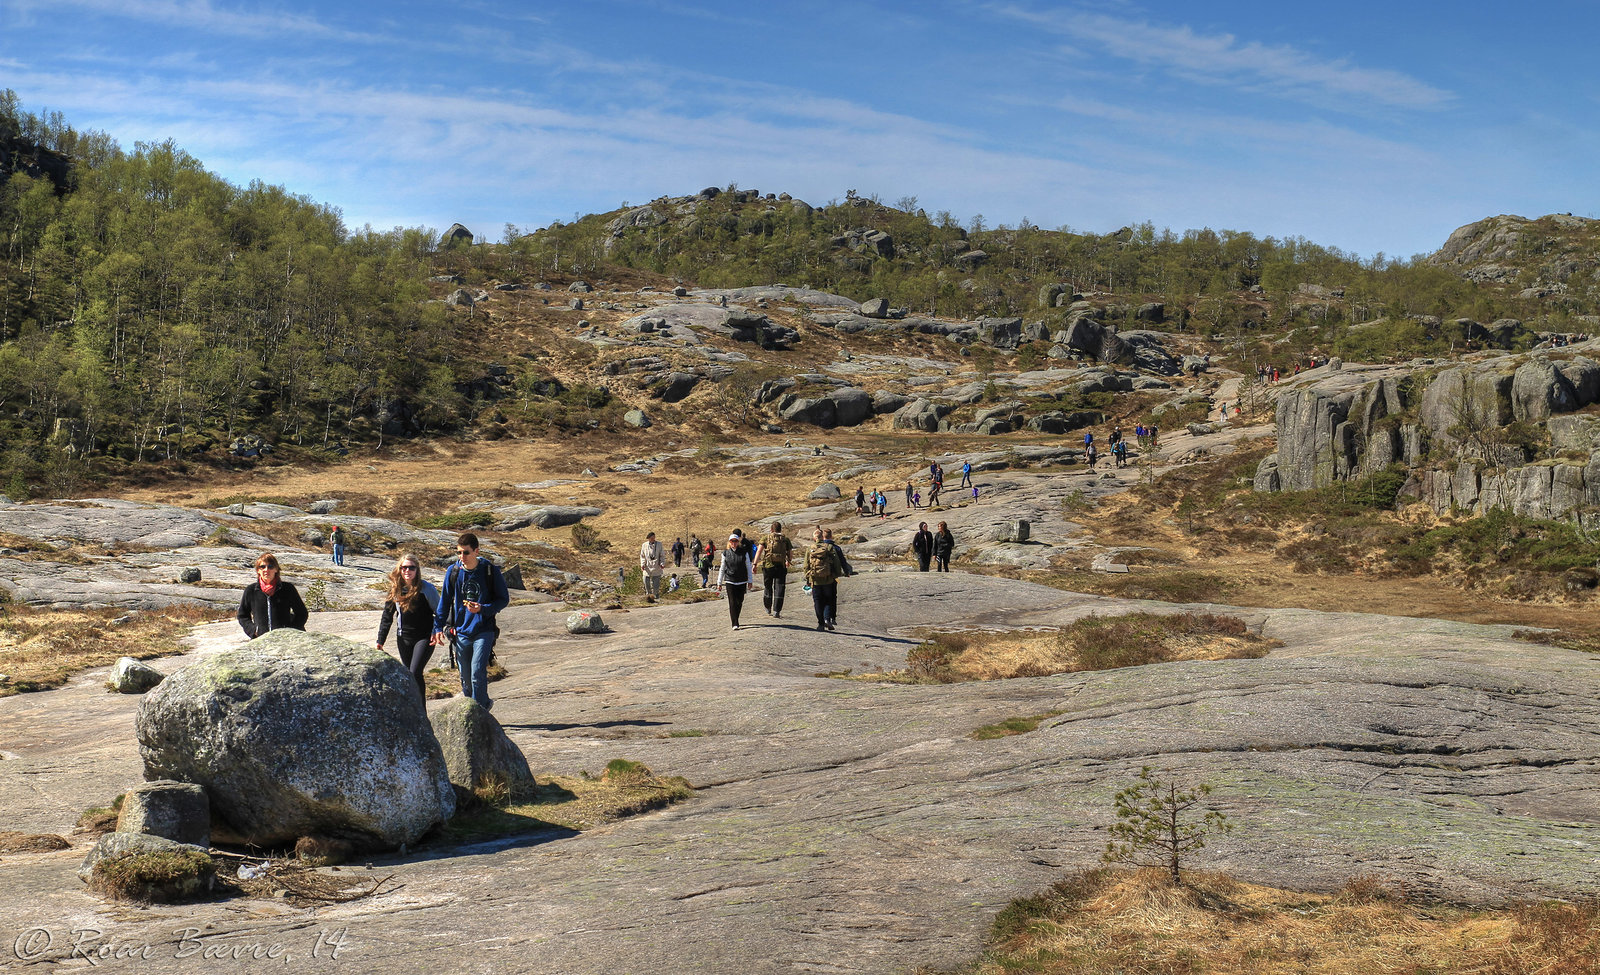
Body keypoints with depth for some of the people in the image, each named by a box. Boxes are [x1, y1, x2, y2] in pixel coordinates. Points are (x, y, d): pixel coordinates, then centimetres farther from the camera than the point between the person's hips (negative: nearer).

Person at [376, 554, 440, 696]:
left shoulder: (426, 588, -12)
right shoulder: (396, 589, 1)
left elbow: (439, 612, -3)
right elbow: (387, 616, 9)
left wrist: (435, 632, -14)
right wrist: (380, 641, 9)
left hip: (424, 638, -5)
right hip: (403, 639, 5)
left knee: (415, 673, -15)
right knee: (409, 674, 11)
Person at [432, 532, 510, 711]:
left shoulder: (490, 571, -6)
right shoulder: (453, 571, 2)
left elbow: (504, 599, -1)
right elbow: (445, 600, 12)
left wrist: (482, 609, -17)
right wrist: (438, 627, 6)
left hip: (484, 631, -3)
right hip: (461, 632, 4)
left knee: (478, 675, -14)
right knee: (465, 678, 9)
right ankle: (484, 704, 29)